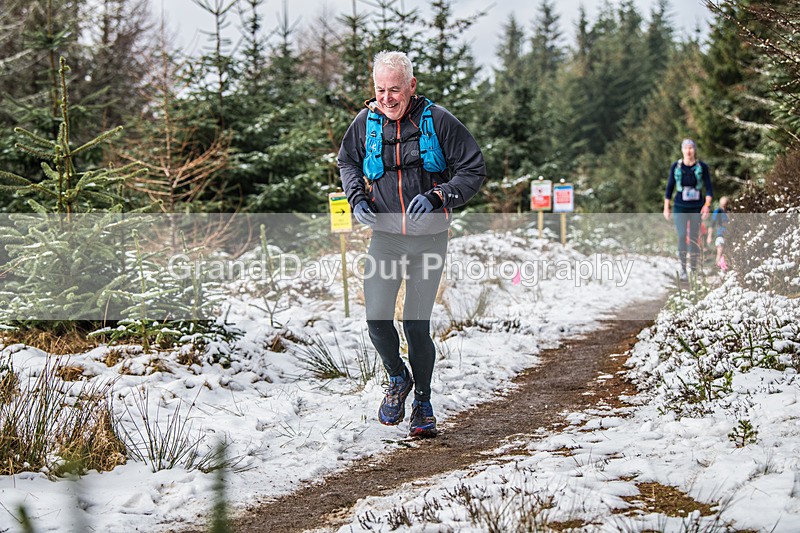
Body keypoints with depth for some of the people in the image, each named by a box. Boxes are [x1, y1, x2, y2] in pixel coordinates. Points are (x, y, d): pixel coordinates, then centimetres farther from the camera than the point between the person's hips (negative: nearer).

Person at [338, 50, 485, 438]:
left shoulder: (438, 121, -9)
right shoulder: (365, 123, -1)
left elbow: (474, 170, -4)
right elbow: (347, 162, 20)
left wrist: (437, 196, -19)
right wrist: (356, 198, 2)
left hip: (429, 239, -2)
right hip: (384, 236, 2)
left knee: (416, 325, -1)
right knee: (377, 319, -12)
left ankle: (423, 402, 20)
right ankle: (398, 380, 17)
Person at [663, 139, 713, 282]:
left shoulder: (702, 167, -2)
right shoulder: (676, 167, 0)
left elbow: (709, 188, -1)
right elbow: (670, 188, 7)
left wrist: (707, 205, -14)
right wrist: (666, 208, 6)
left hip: (697, 208, 0)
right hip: (680, 207, 0)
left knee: (694, 238, 5)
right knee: (682, 236, -10)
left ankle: (694, 269, 15)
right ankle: (682, 270, -7)